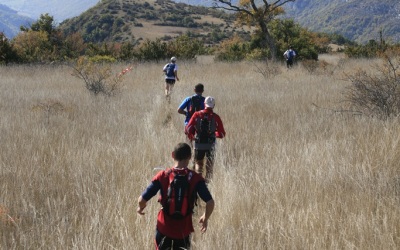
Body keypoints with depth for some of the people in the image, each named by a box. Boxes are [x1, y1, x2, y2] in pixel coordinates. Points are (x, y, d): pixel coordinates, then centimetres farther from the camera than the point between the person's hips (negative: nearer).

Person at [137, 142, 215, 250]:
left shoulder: (162, 176, -11)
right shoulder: (195, 178, -12)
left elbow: (142, 199, -12)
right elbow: (210, 202, -17)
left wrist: (140, 207, 11)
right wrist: (205, 218, 3)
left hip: (164, 228, 0)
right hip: (184, 229, 0)